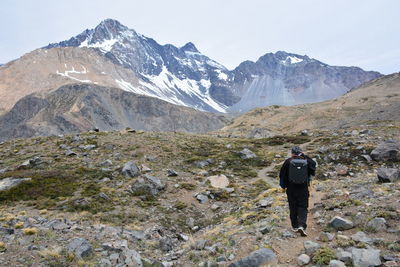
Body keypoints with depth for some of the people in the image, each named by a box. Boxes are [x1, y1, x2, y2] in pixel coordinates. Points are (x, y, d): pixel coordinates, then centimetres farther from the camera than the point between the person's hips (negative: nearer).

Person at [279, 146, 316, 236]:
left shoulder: (288, 162, -6)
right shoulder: (307, 161, -3)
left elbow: (282, 175, -1)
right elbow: (314, 165, 19)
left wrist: (283, 186, 12)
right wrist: (305, 157, 14)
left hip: (291, 189, 0)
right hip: (303, 188, 0)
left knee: (293, 208, 13)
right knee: (303, 208, 6)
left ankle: (295, 226, 21)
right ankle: (301, 226, -11)